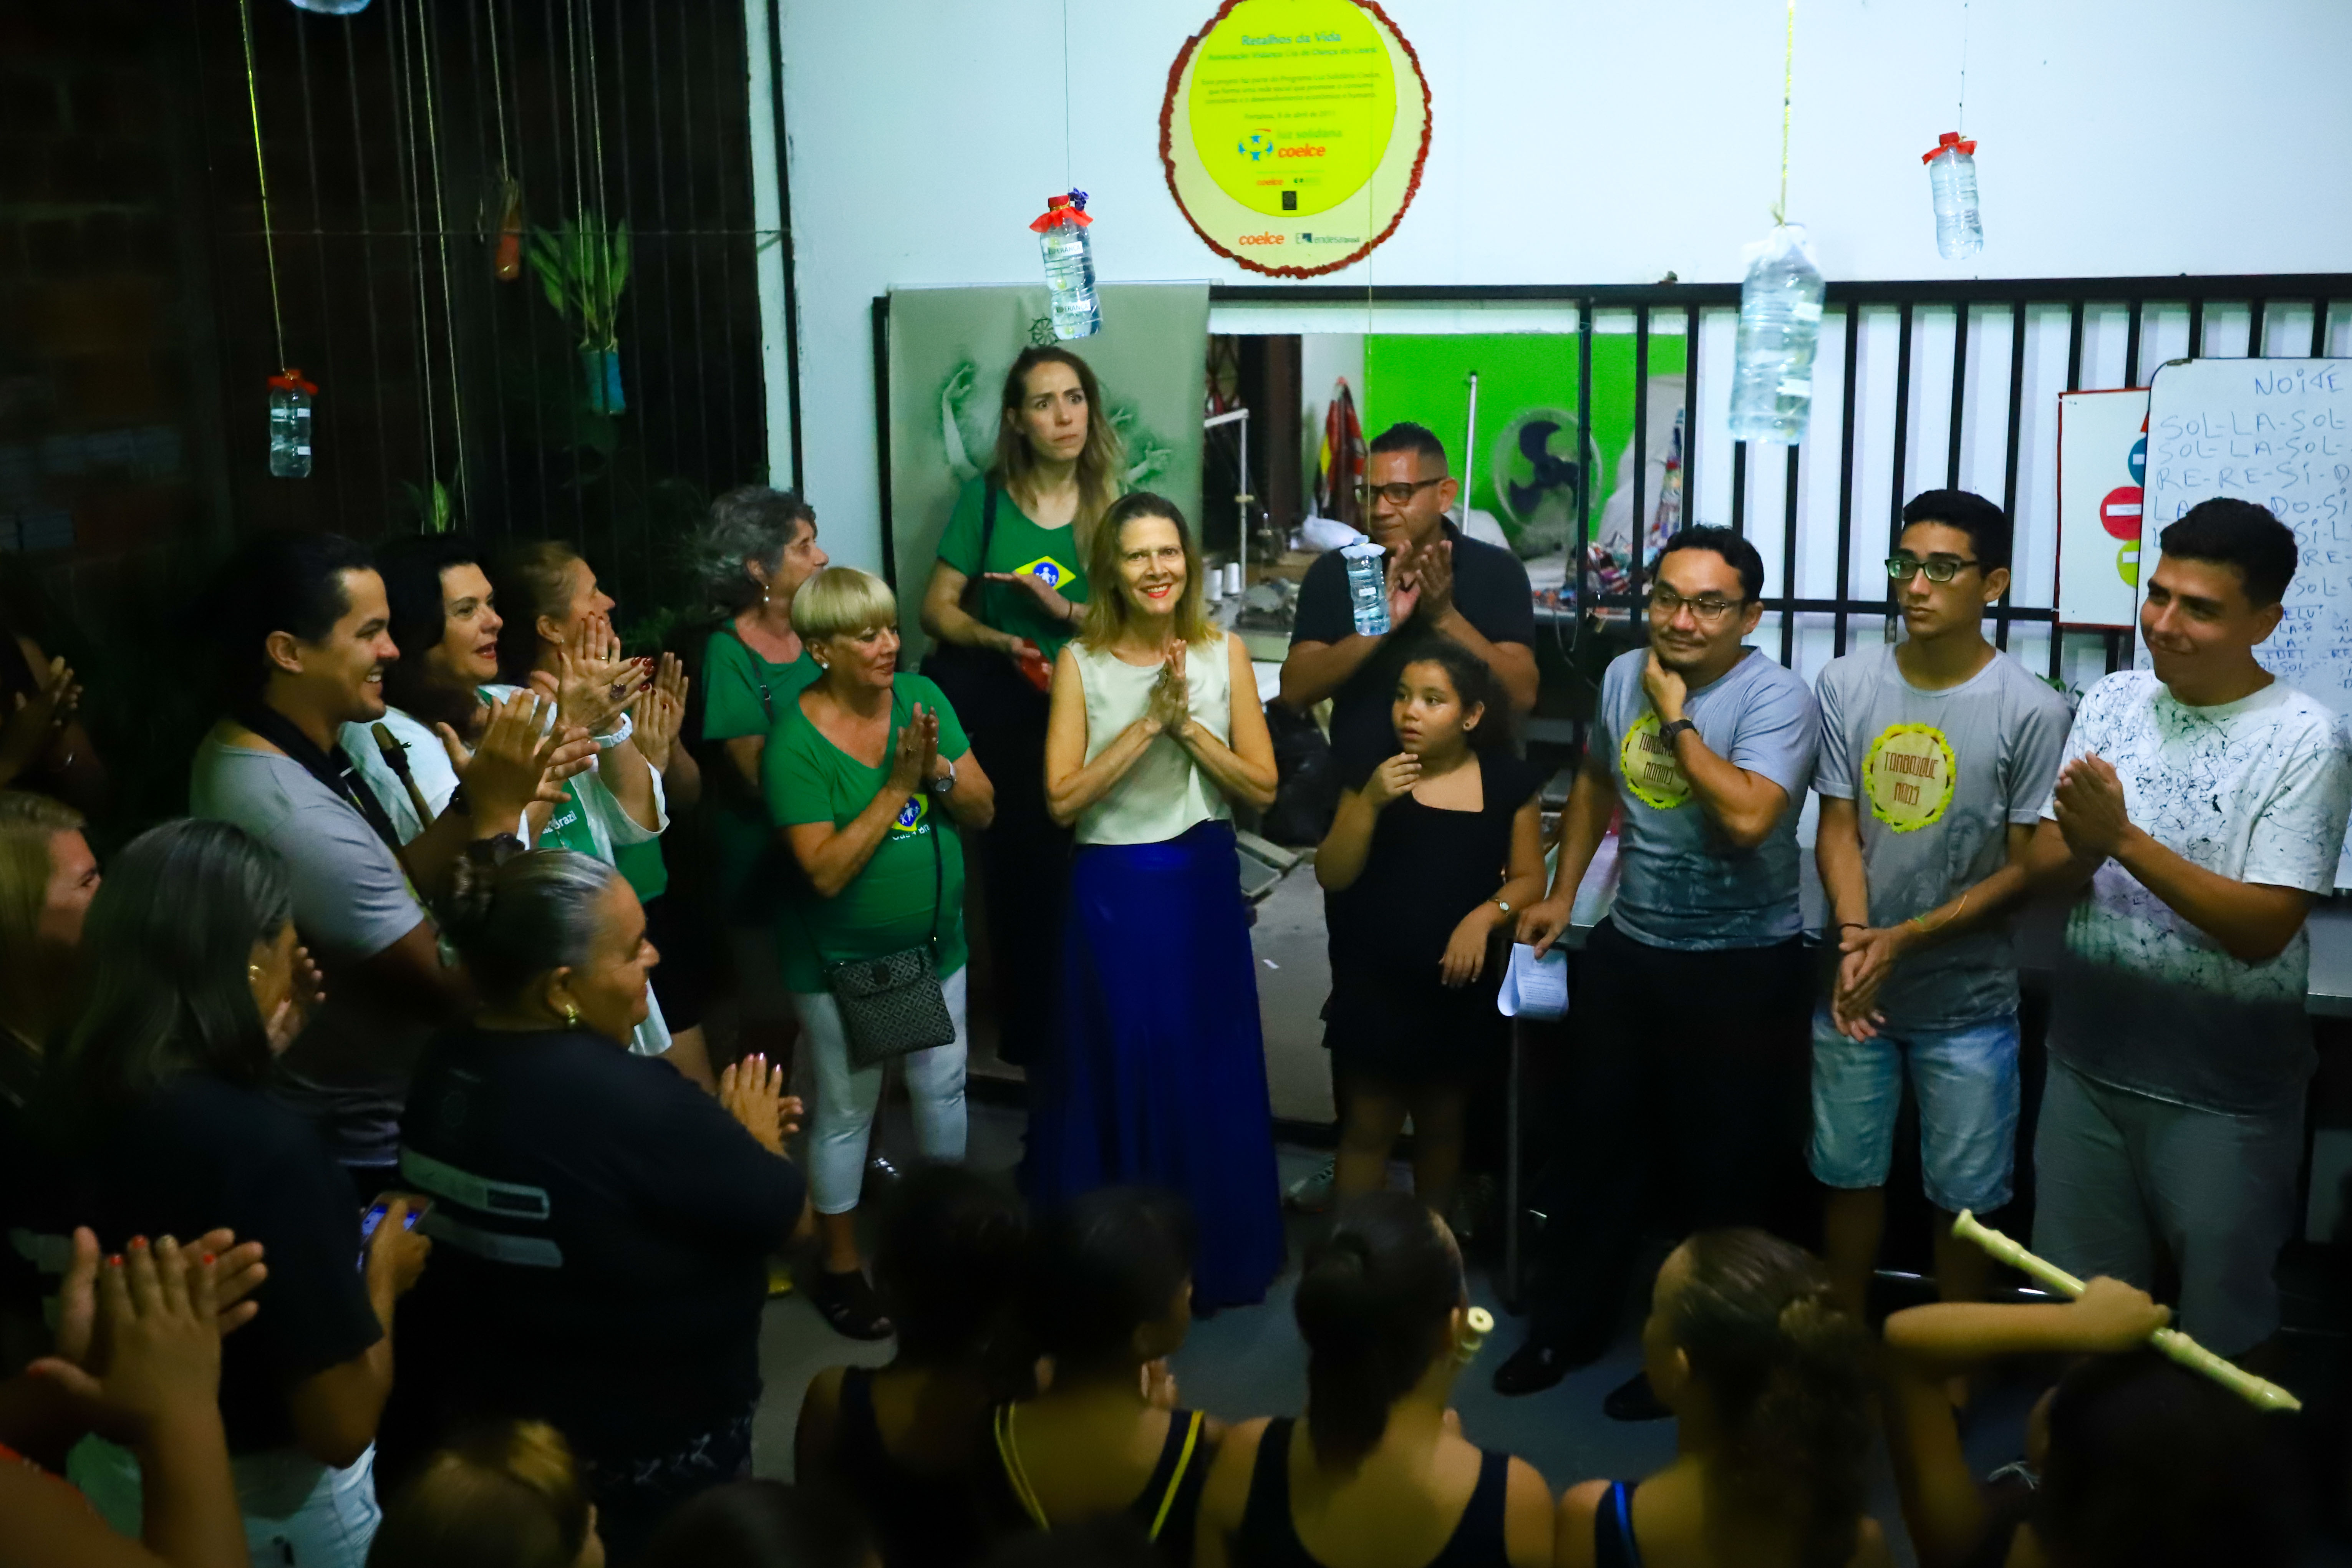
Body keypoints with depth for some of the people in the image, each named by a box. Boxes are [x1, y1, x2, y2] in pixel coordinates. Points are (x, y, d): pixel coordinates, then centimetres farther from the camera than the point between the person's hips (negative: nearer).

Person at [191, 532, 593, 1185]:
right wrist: (496, 815, -23)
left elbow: (389, 885, 4)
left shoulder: (247, 748, -1)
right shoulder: (298, 818, -31)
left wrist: (480, 799, -8)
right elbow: (456, 994, -25)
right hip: (368, 1145, -9)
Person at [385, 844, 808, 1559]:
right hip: (649, 1447, -7)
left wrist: (717, 1136, 5)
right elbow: (788, 1216, -19)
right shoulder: (631, 1098, -32)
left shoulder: (445, 1067, -6)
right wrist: (753, 1142, -1)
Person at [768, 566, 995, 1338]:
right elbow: (826, 871, -26)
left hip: (935, 946, 5)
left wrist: (939, 770, -24)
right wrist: (897, 789, -28)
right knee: (847, 1113, 9)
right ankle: (841, 1268, 27)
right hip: (842, 962, -4)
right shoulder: (796, 741, -20)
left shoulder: (922, 697, -6)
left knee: (943, 1090, 17)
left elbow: (982, 811, -5)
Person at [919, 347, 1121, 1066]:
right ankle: (1033, 1043, 18)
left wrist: (1065, 611, -18)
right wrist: (1005, 643, -18)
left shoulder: (1111, 505, 1)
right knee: (1018, 874, 2)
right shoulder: (986, 497, 0)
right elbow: (937, 609, -1)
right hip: (1001, 717, 0)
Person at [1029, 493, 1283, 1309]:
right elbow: (1062, 799, -13)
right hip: (1114, 891, -1)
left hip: (1205, 884, 2)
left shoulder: (1224, 653, -2)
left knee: (1210, 1071, 11)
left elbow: (1263, 787, -5)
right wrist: (1148, 725, -20)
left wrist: (1188, 723, -17)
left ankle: (1213, 1254, 29)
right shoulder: (1080, 663, -6)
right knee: (1118, 1073, 9)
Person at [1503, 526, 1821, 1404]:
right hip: (1629, 947, 6)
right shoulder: (1623, 675, 2)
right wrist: (1562, 893, 16)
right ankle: (1567, 1325, 34)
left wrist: (1677, 715, -24)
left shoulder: (1776, 698, -18)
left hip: (1743, 967, -6)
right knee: (1597, 1144, 17)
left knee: (1724, 1171, 6)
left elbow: (1748, 816, -34)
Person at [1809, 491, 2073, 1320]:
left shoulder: (2032, 711, -13)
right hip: (1852, 988, 3)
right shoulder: (1846, 684, -4)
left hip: (1968, 1002, -3)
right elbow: (1837, 829, -2)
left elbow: (2026, 868, -10)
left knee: (1965, 1197, 11)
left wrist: (1903, 940, -18)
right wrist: (1853, 937, -19)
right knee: (1850, 1175, 17)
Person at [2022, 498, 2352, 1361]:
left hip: (2224, 1092, -4)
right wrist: (2082, 845, -23)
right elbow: (2045, 866, 0)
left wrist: (2125, 839, -27)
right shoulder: (2111, 702, 1)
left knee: (2219, 1325, 13)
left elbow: (2262, 929, -20)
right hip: (2087, 1063, 5)